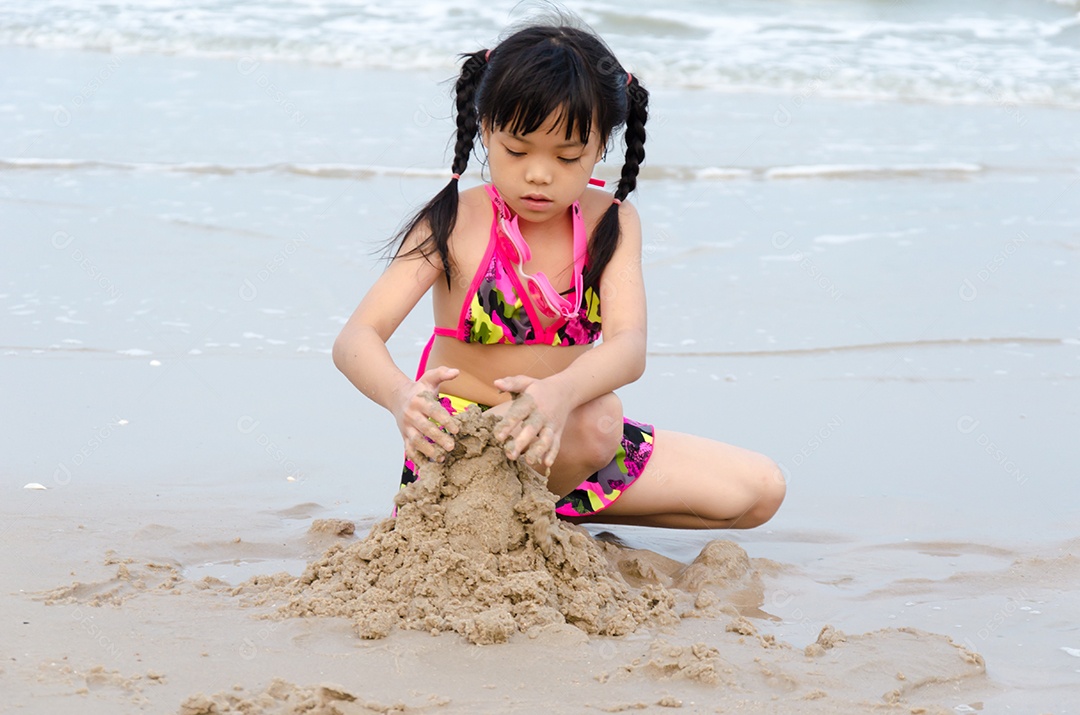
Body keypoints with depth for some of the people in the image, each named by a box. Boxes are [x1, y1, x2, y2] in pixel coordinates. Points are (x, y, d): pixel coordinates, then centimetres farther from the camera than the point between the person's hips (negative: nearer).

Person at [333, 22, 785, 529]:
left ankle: (561, 504, 8)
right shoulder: (456, 224, -13)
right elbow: (356, 340, -23)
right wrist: (402, 397, -48)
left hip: (560, 434, 6)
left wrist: (561, 392, -46)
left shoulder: (610, 224, -4)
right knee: (599, 420, -36)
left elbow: (628, 346, -21)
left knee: (758, 491, 1)